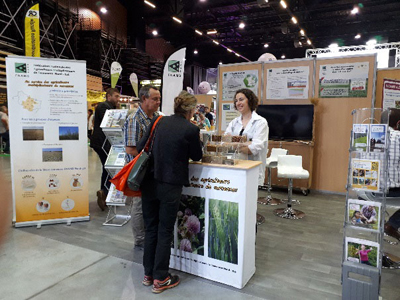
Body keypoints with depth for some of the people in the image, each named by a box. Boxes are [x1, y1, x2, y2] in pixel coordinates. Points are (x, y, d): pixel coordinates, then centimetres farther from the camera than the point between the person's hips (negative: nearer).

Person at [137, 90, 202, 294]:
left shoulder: (158, 121, 2)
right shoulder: (191, 130, -11)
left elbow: (140, 147, 5)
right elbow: (197, 157, 3)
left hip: (149, 183, 5)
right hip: (170, 185, -4)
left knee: (150, 229, 17)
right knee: (165, 231, 10)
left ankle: (148, 274, 32)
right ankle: (160, 279, 22)